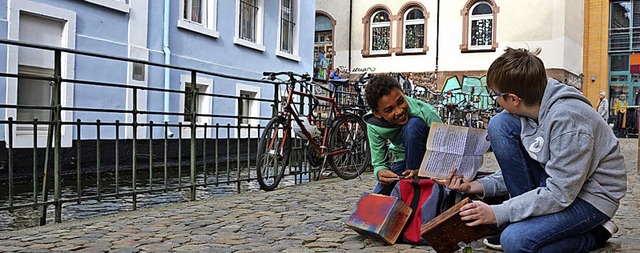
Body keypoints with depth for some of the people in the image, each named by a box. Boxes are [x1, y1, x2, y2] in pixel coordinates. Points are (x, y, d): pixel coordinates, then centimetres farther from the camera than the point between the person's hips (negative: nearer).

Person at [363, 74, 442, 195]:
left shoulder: (426, 113, -29)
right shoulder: (374, 125, -18)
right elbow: (378, 163, -10)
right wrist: (380, 172, -36)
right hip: (403, 161, 3)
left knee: (413, 124, -31)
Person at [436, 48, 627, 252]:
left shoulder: (567, 119, -30)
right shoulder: (529, 108, -6)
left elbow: (559, 195, -28)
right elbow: (518, 169, 5)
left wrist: (498, 213, -26)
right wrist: (477, 186, -7)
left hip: (593, 196, -8)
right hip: (559, 182, 8)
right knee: (500, 124, -10)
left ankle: (593, 235, 0)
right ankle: (528, 215, -3)